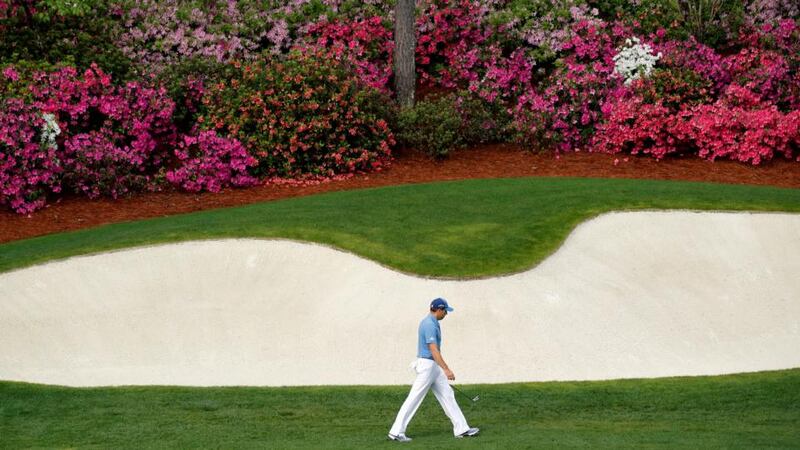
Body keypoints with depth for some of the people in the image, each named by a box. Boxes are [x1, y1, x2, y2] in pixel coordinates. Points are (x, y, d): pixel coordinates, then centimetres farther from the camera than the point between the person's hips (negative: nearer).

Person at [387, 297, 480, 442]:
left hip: (433, 366, 11)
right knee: (414, 399, -7)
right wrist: (446, 369, -30)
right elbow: (434, 350, -26)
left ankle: (461, 429, 10)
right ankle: (396, 432, -3)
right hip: (427, 364, -11)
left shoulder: (430, 322, 13)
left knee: (447, 394, 9)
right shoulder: (430, 325, -19)